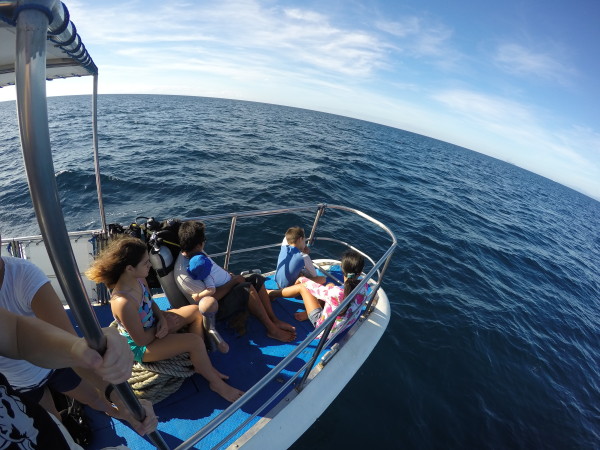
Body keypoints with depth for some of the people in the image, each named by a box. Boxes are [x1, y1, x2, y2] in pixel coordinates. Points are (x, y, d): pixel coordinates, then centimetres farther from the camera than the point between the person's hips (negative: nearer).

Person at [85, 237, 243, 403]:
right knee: (195, 341, -20)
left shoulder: (139, 278, -13)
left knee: (195, 311, 0)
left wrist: (161, 318, -13)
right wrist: (164, 325, -12)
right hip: (140, 347, -8)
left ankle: (201, 364, 9)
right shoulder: (123, 302, -38)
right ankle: (216, 383, 4)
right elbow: (141, 340, -27)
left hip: (152, 326, 8)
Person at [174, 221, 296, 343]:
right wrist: (235, 280, -18)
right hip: (218, 307, -9)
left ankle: (275, 320, -2)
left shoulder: (195, 252, -3)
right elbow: (212, 295, -27)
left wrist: (231, 275, -3)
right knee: (247, 288, -29)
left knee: (256, 279, -5)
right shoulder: (184, 272, -28)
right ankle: (272, 330, -16)